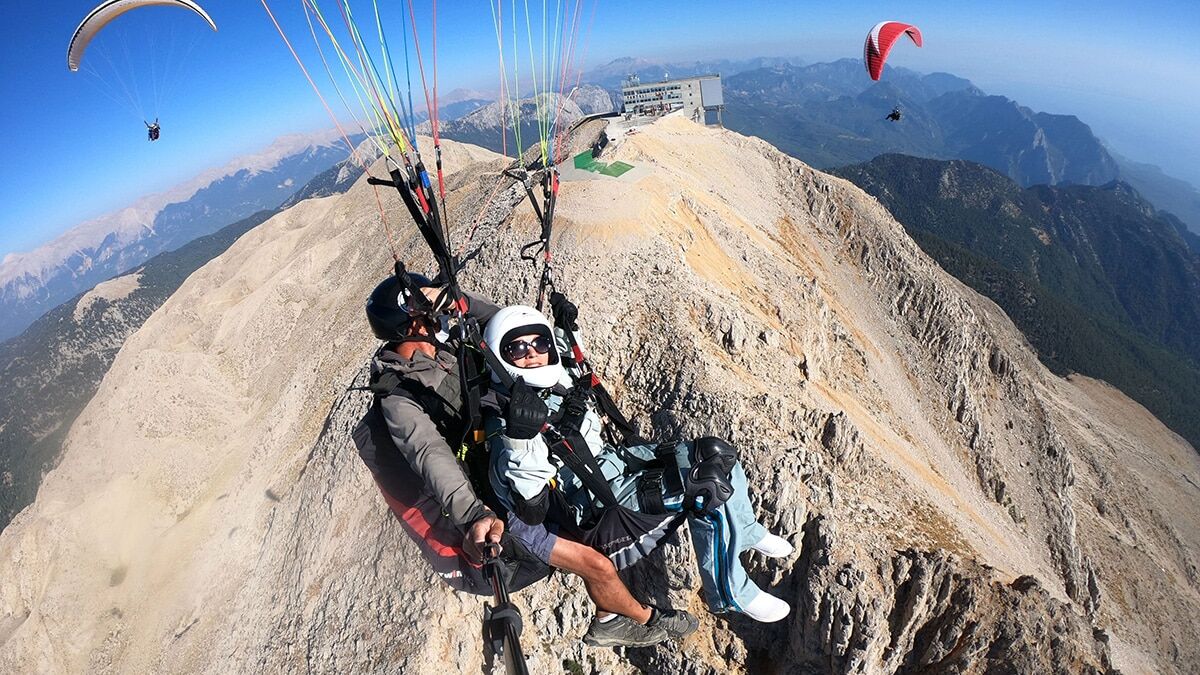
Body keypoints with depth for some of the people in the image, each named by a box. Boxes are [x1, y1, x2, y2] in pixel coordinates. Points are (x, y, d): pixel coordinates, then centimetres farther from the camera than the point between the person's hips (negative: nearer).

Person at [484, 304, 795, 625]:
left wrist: (567, 330, 10)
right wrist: (519, 439, -43)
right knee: (708, 486, -21)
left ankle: (745, 532, 26)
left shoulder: (560, 380, -2)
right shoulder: (506, 422, -22)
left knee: (715, 453, 0)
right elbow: (531, 513, -27)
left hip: (617, 462, 8)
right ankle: (730, 595, 0)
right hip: (598, 511, -7)